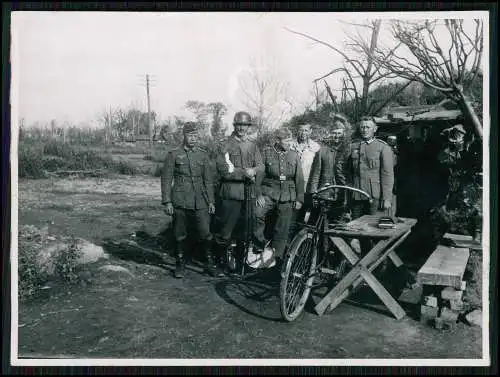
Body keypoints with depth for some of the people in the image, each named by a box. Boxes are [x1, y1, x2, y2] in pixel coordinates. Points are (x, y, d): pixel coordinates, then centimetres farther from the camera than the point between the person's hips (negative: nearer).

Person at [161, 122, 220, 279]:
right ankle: (180, 264, 22)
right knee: (180, 235, 6)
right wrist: (167, 202, -5)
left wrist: (211, 201, 7)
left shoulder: (203, 154, 9)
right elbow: (166, 179, 1)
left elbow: (209, 180, 11)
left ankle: (210, 263, 14)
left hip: (200, 202, 2)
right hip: (180, 202, -1)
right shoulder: (173, 154, 1)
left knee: (206, 233, -2)